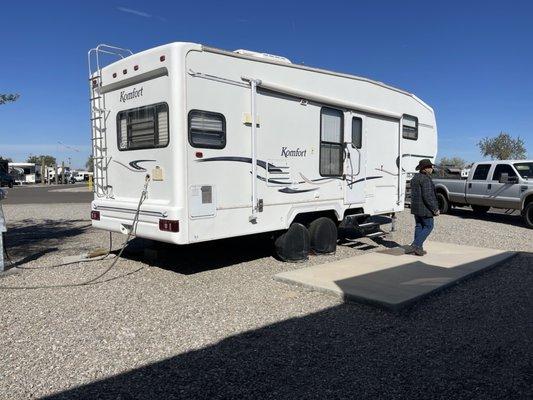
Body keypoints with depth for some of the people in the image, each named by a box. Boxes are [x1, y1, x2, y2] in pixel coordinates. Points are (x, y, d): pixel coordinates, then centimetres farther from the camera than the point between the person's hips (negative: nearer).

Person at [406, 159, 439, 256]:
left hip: (416, 208, 9)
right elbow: (427, 196, -22)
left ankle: (419, 249, 16)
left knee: (419, 226, 14)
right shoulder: (426, 179, -18)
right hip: (424, 208, -9)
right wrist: (435, 209, -17)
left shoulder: (415, 178, 13)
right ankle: (415, 246, -7)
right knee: (428, 227, 1)